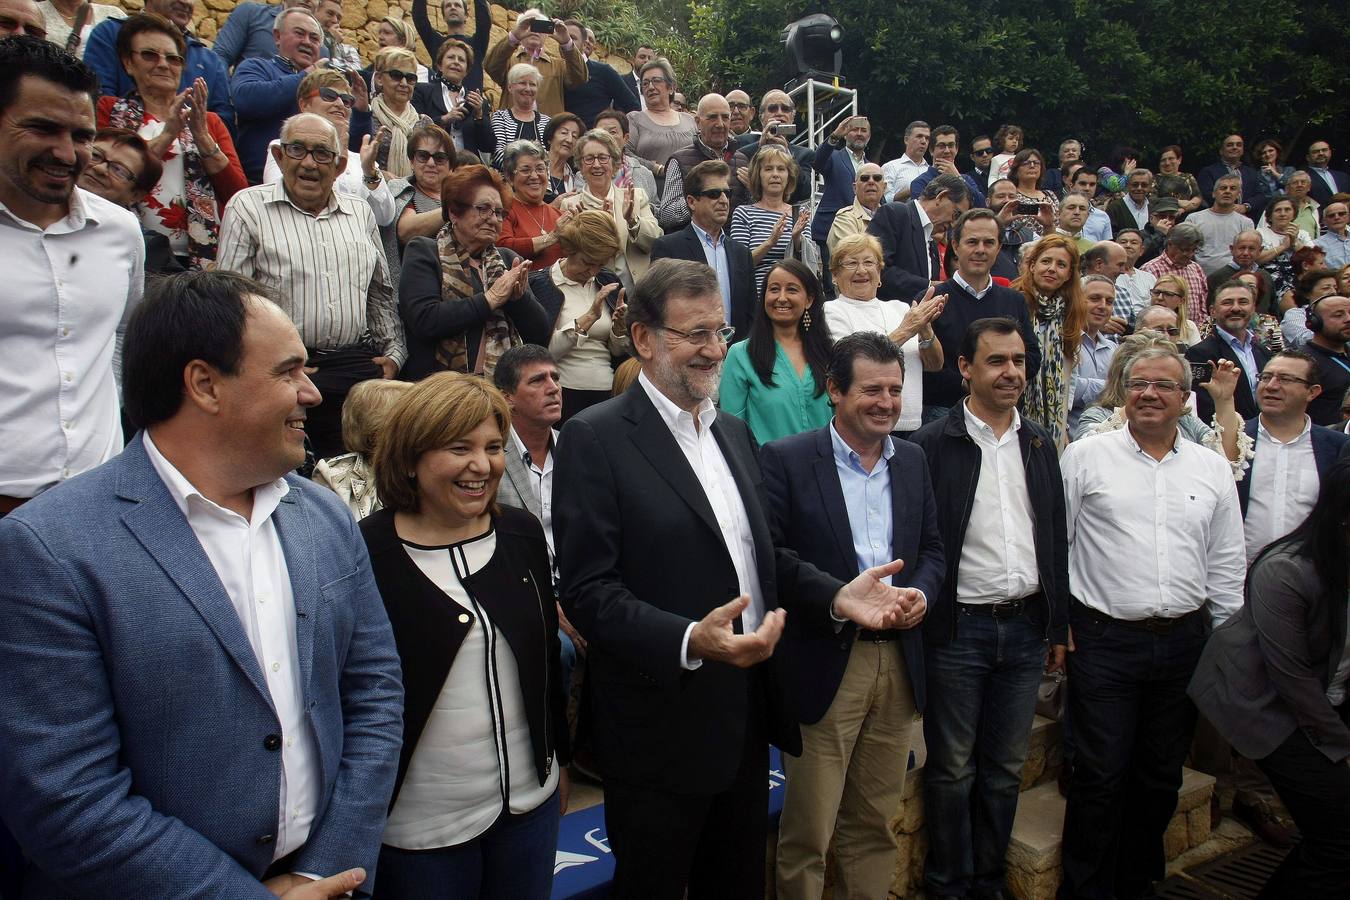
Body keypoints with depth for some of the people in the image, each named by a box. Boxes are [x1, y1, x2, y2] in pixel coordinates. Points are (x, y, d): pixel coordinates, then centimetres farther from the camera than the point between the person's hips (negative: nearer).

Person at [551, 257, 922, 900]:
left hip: (747, 716, 7)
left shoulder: (734, 433, 11)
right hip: (662, 724, -7)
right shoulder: (595, 439, -14)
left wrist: (837, 596, -1)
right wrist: (689, 642, -32)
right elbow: (588, 590, -19)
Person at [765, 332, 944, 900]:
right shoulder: (786, 460, -9)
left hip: (898, 662, 5)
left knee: (875, 822, 18)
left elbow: (931, 548, 16)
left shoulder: (913, 461, 10)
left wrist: (921, 592, -4)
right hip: (824, 665, -5)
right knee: (807, 830, 6)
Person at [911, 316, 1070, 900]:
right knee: (953, 769, 8)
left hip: (1025, 627, 5)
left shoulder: (1040, 443, 9)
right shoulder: (934, 444, -7)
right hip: (959, 628, -5)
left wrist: (1058, 627, 11)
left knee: (1006, 767, 15)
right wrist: (920, 624, -10)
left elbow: (1055, 539, 12)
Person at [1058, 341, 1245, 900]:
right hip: (1104, 639, -4)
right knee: (1101, 776, 1)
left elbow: (1226, 566, 12)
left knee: (1162, 776, 14)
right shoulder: (1084, 458, -2)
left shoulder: (1213, 470, 9)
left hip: (1184, 641, 4)